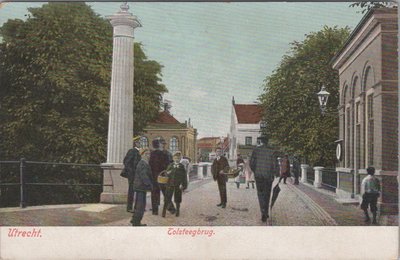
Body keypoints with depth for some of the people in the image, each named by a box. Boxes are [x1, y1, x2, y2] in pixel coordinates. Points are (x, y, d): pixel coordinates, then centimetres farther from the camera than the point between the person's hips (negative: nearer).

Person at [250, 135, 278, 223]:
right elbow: (274, 165, -7)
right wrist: (272, 175, 5)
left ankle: (263, 213, -11)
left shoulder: (255, 150, -5)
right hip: (268, 175, 1)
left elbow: (251, 163, -5)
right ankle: (265, 213, 22)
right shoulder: (271, 151, -4)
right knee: (267, 194, 15)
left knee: (260, 194, 7)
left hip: (258, 175, -1)